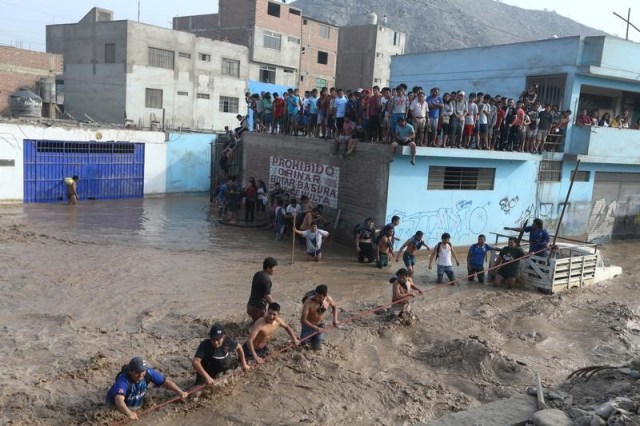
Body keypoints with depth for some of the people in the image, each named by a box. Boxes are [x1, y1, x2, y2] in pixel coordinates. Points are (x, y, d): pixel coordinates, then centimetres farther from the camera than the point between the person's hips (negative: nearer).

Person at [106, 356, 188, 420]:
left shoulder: (148, 372, -25)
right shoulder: (123, 380, -40)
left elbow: (165, 382, -17)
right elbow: (119, 401, -56)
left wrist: (180, 392, -30)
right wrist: (129, 413, -74)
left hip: (136, 406, 5)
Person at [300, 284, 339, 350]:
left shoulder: (328, 299, -23)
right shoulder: (308, 302, -35)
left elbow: (334, 306, 4)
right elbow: (303, 320, -31)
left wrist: (335, 319, -8)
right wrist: (315, 328, -35)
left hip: (320, 325, 2)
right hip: (308, 325, -2)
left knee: (315, 348, 6)